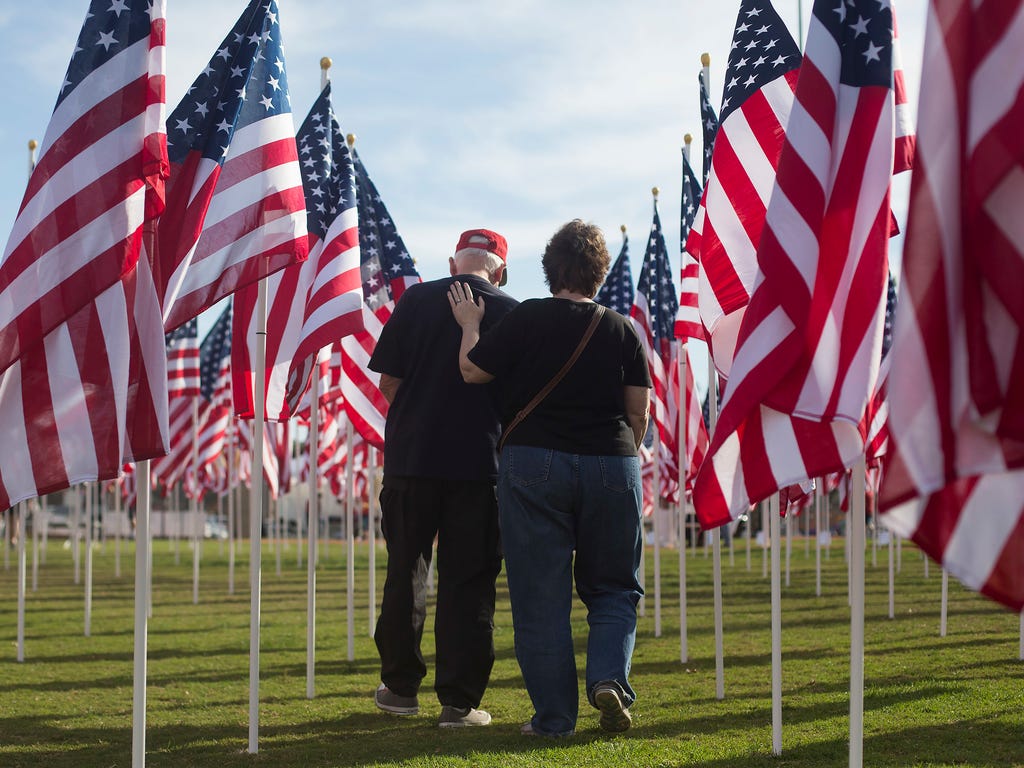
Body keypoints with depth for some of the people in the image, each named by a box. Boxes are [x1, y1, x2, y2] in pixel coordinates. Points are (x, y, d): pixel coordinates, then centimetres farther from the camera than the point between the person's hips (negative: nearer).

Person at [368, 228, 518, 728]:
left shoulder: (417, 299, 1)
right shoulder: (511, 312, -2)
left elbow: (388, 381, 2)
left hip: (412, 456, 1)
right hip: (480, 461, -1)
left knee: (405, 572, 14)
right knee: (468, 581, 4)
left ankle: (400, 687, 24)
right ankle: (459, 701, 4)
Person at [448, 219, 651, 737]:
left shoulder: (526, 319, -3)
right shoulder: (622, 330, 3)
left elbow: (472, 370, 2)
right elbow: (638, 413, 5)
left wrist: (470, 325, 19)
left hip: (533, 464, -1)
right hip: (610, 466, 2)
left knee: (541, 595, 4)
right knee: (613, 586, 15)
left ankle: (554, 715, 4)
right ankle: (609, 676, -8)